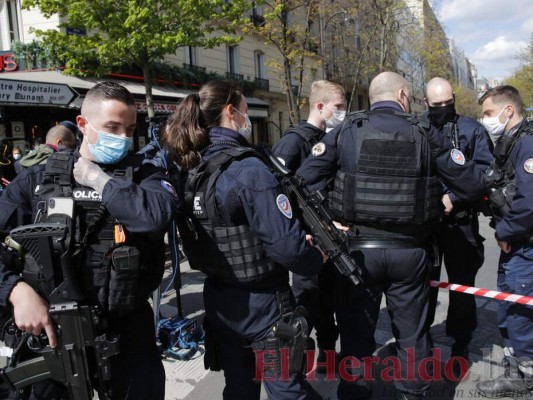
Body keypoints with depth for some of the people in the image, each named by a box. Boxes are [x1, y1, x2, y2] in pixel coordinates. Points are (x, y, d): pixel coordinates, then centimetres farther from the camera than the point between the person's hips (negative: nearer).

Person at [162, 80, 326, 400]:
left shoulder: (191, 171, 2)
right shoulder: (248, 170, -22)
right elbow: (285, 245, -26)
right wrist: (318, 260, -6)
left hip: (220, 302, 7)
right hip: (263, 304, -7)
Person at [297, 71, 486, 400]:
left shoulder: (345, 132, -2)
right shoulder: (425, 134, -1)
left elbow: (305, 181, -10)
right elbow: (471, 184, 0)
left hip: (358, 248, -1)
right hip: (409, 250, 1)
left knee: (357, 332, 12)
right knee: (412, 332, 18)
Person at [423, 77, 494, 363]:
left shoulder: (472, 129, 1)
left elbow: (485, 171, -7)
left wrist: (453, 198, -16)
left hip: (460, 222, -1)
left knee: (461, 284, 9)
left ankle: (460, 344, 26)